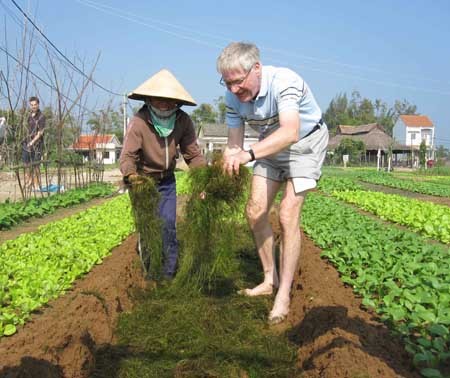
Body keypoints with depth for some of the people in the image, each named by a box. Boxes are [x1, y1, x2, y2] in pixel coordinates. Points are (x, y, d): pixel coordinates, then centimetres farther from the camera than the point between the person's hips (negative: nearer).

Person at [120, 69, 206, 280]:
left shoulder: (183, 121, -15)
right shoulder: (138, 122, -24)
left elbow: (193, 154, -11)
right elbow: (127, 156, -29)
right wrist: (130, 175, -51)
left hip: (167, 181, 3)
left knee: (169, 226, 1)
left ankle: (169, 274, 17)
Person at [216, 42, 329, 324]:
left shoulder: (284, 81, -33)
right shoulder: (233, 97, -14)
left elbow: (290, 132, -49)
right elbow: (234, 145, -8)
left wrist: (249, 154, -61)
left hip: (305, 143, -6)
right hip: (271, 146, 6)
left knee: (288, 215, -16)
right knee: (255, 212, 1)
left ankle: (284, 295, -4)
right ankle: (271, 279, 19)